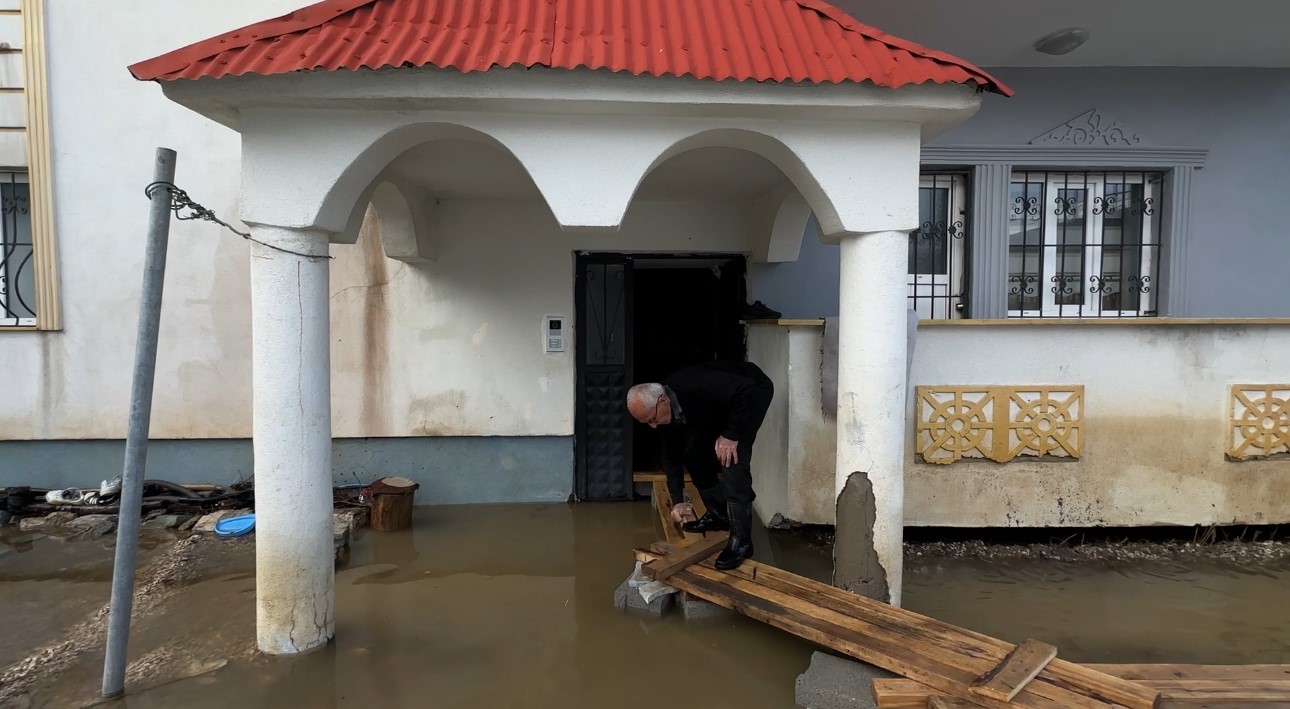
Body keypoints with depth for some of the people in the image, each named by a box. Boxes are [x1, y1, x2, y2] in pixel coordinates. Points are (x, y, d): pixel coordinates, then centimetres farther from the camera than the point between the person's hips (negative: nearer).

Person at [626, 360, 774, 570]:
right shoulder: (668, 409, -11)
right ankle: (718, 514, 16)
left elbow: (746, 388, -38)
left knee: (731, 457, -22)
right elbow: (672, 454, -1)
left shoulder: (695, 387, -38)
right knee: (693, 450, 1)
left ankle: (741, 540, -17)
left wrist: (731, 435, -31)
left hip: (753, 391, -8)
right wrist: (677, 500, -2)